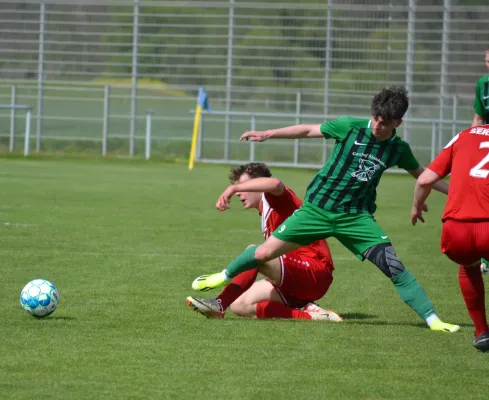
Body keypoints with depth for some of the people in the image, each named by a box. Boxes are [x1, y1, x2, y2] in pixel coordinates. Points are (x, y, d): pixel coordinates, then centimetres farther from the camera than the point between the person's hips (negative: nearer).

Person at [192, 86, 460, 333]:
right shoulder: (351, 127, -10)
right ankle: (226, 276, 31)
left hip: (356, 217, 1)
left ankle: (432, 319, -9)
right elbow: (309, 130, 0)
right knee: (265, 253, 1)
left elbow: (421, 174, 17)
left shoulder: (398, 149, -2)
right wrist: (268, 134, -3)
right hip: (317, 208, -1)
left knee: (392, 265, -17)